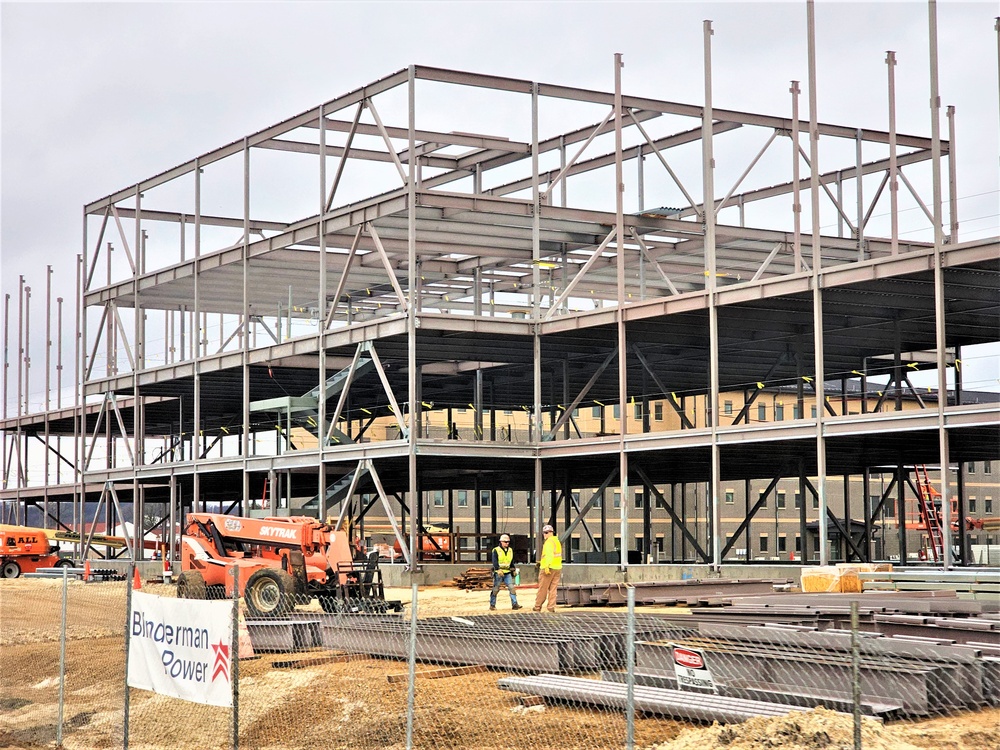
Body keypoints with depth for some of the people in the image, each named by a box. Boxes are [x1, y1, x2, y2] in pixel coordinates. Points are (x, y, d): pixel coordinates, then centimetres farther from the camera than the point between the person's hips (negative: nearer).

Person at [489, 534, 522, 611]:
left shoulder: (510, 550, 14)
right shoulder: (496, 550, -4)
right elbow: (494, 561, -13)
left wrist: (514, 570, 22)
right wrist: (498, 570, -25)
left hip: (508, 573, 4)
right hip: (499, 573, -4)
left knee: (511, 587, -8)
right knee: (495, 589, 1)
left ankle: (514, 604, -9)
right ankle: (492, 605, 12)